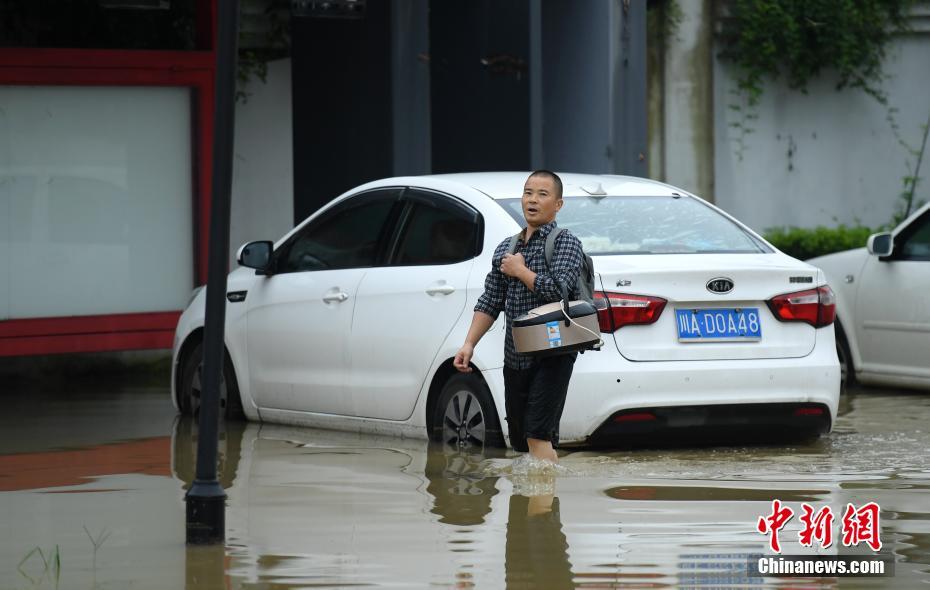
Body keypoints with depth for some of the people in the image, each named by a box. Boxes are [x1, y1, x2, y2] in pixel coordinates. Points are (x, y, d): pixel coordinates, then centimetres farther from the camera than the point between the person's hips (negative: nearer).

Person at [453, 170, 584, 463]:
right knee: (520, 441, 7)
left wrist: (521, 271, -7)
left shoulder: (566, 243, -3)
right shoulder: (506, 249, 16)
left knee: (538, 436, -18)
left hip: (552, 355, -7)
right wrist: (469, 344, 5)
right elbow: (490, 303, 16)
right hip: (515, 358, 7)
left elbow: (558, 289, -20)